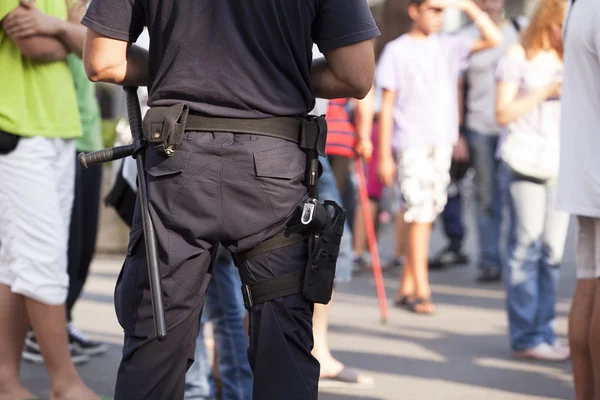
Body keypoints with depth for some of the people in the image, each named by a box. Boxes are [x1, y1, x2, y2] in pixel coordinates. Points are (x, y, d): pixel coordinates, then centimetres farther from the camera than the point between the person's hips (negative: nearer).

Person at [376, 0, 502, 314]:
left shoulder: (449, 47, 11)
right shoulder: (397, 51, 0)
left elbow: (493, 39, 3)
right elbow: (387, 105, -1)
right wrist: (384, 155, -4)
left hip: (442, 142, 5)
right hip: (412, 143, -5)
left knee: (428, 215, 7)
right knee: (419, 215, -12)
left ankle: (406, 288, 14)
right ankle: (421, 291, -12)